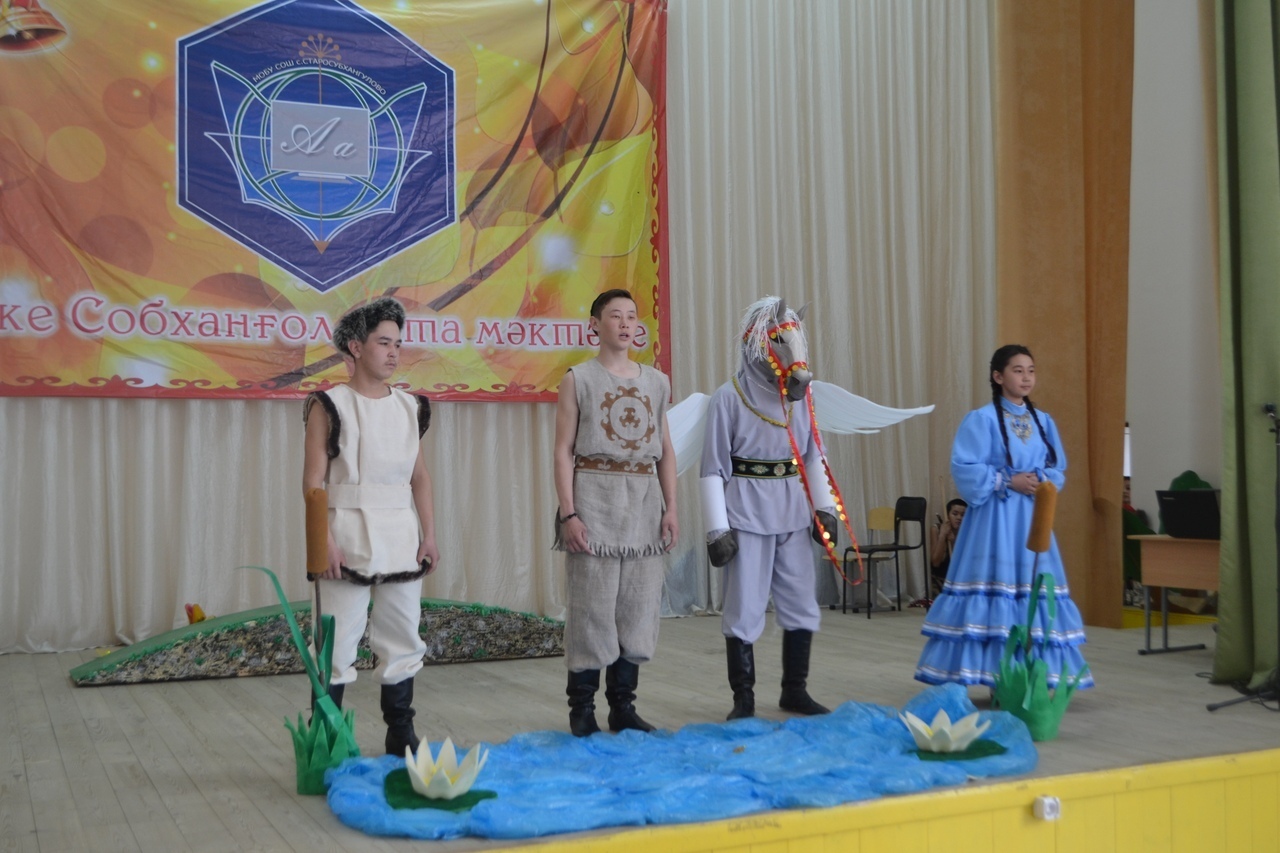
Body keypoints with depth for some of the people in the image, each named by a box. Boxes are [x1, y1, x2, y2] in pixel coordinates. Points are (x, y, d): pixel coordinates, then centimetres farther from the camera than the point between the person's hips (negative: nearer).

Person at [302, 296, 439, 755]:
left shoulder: (409, 407, 11)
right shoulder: (330, 405, -4)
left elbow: (420, 476, 11)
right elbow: (313, 481, -8)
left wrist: (429, 535, 4)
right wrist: (325, 540, -16)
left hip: (402, 537, 5)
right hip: (348, 536, -5)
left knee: (402, 638, 11)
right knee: (338, 641, -3)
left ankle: (401, 735, 22)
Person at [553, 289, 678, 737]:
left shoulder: (657, 381, 13)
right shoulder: (578, 379, 0)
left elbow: (665, 450, 14)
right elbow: (564, 451, -4)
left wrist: (671, 507, 5)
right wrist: (568, 514, -12)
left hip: (644, 500, 4)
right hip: (595, 496, -4)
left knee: (638, 606, 6)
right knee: (592, 605, -3)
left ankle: (623, 705, 17)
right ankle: (581, 709, 8)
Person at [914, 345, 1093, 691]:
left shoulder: (1044, 421, 12)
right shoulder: (982, 419, -4)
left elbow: (1058, 470, 13)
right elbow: (964, 468, -11)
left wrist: (1040, 480, -8)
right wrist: (1007, 482, -15)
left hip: (1031, 518, 5)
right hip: (994, 518, -5)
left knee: (1035, 590, 4)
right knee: (993, 588, -6)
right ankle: (995, 676, -1)